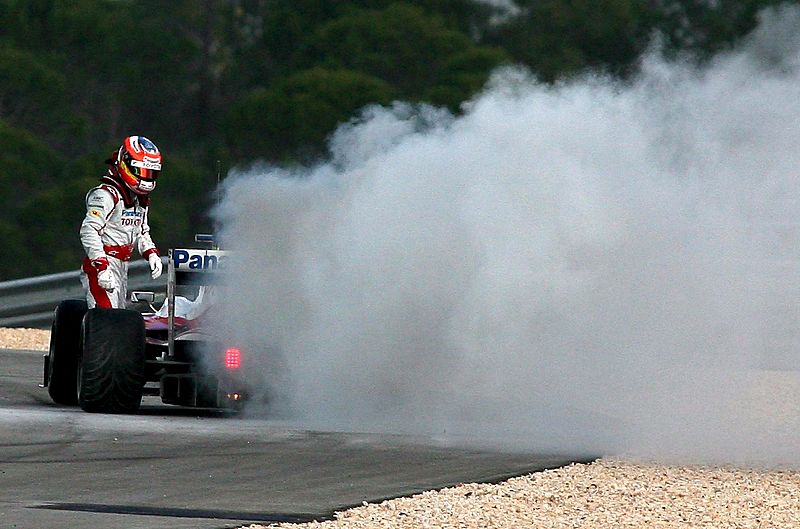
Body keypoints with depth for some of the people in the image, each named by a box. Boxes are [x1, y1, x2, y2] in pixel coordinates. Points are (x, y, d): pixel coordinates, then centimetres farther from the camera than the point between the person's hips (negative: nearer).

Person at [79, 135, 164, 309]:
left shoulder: (141, 198, 18)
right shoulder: (107, 194, -14)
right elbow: (89, 231, -22)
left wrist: (151, 254, 11)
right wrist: (102, 267, -28)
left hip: (121, 268, 10)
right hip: (102, 265, -10)